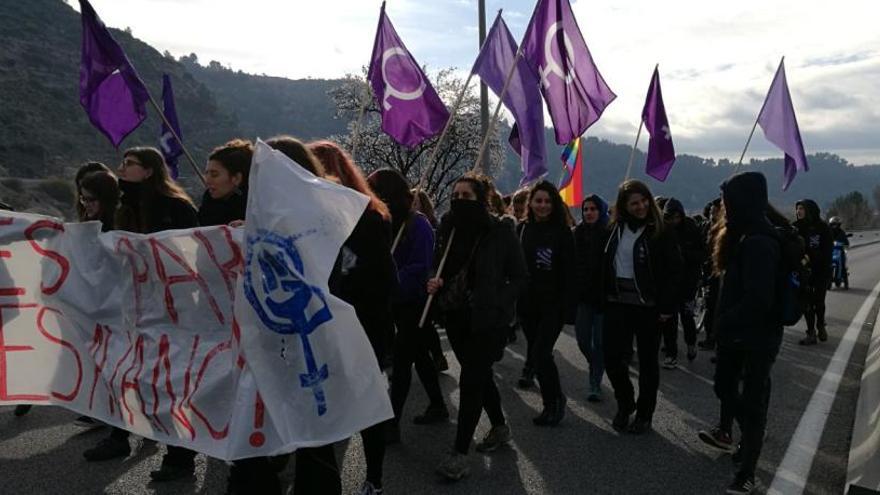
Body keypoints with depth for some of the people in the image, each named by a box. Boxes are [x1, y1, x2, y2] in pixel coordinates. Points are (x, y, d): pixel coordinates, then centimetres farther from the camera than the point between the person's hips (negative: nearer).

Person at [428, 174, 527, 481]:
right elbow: (439, 269, 15)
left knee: (470, 380, -7)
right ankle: (500, 427, 39)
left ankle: (460, 453, 2)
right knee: (480, 375, 18)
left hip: (487, 320, -5)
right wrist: (435, 283, -7)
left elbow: (519, 277, -5)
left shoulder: (500, 233, -10)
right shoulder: (448, 230, 4)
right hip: (456, 318, 6)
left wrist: (497, 305, -16)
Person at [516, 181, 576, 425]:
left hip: (553, 304, -5)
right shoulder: (522, 229, 4)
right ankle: (553, 403, 29)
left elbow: (569, 272, -10)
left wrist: (568, 308, -15)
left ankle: (554, 401, 10)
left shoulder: (562, 231, -8)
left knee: (541, 353, -12)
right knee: (535, 349, 12)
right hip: (527, 302, 5)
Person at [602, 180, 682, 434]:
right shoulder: (615, 229, 7)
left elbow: (674, 270, -8)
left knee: (648, 361, 9)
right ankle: (624, 404, 25)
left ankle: (644, 414, 24)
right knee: (612, 357, 0)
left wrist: (667, 306, -13)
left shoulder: (660, 232, -7)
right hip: (617, 303, 4)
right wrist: (602, 298, 5)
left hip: (648, 305, -4)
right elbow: (605, 266, 11)